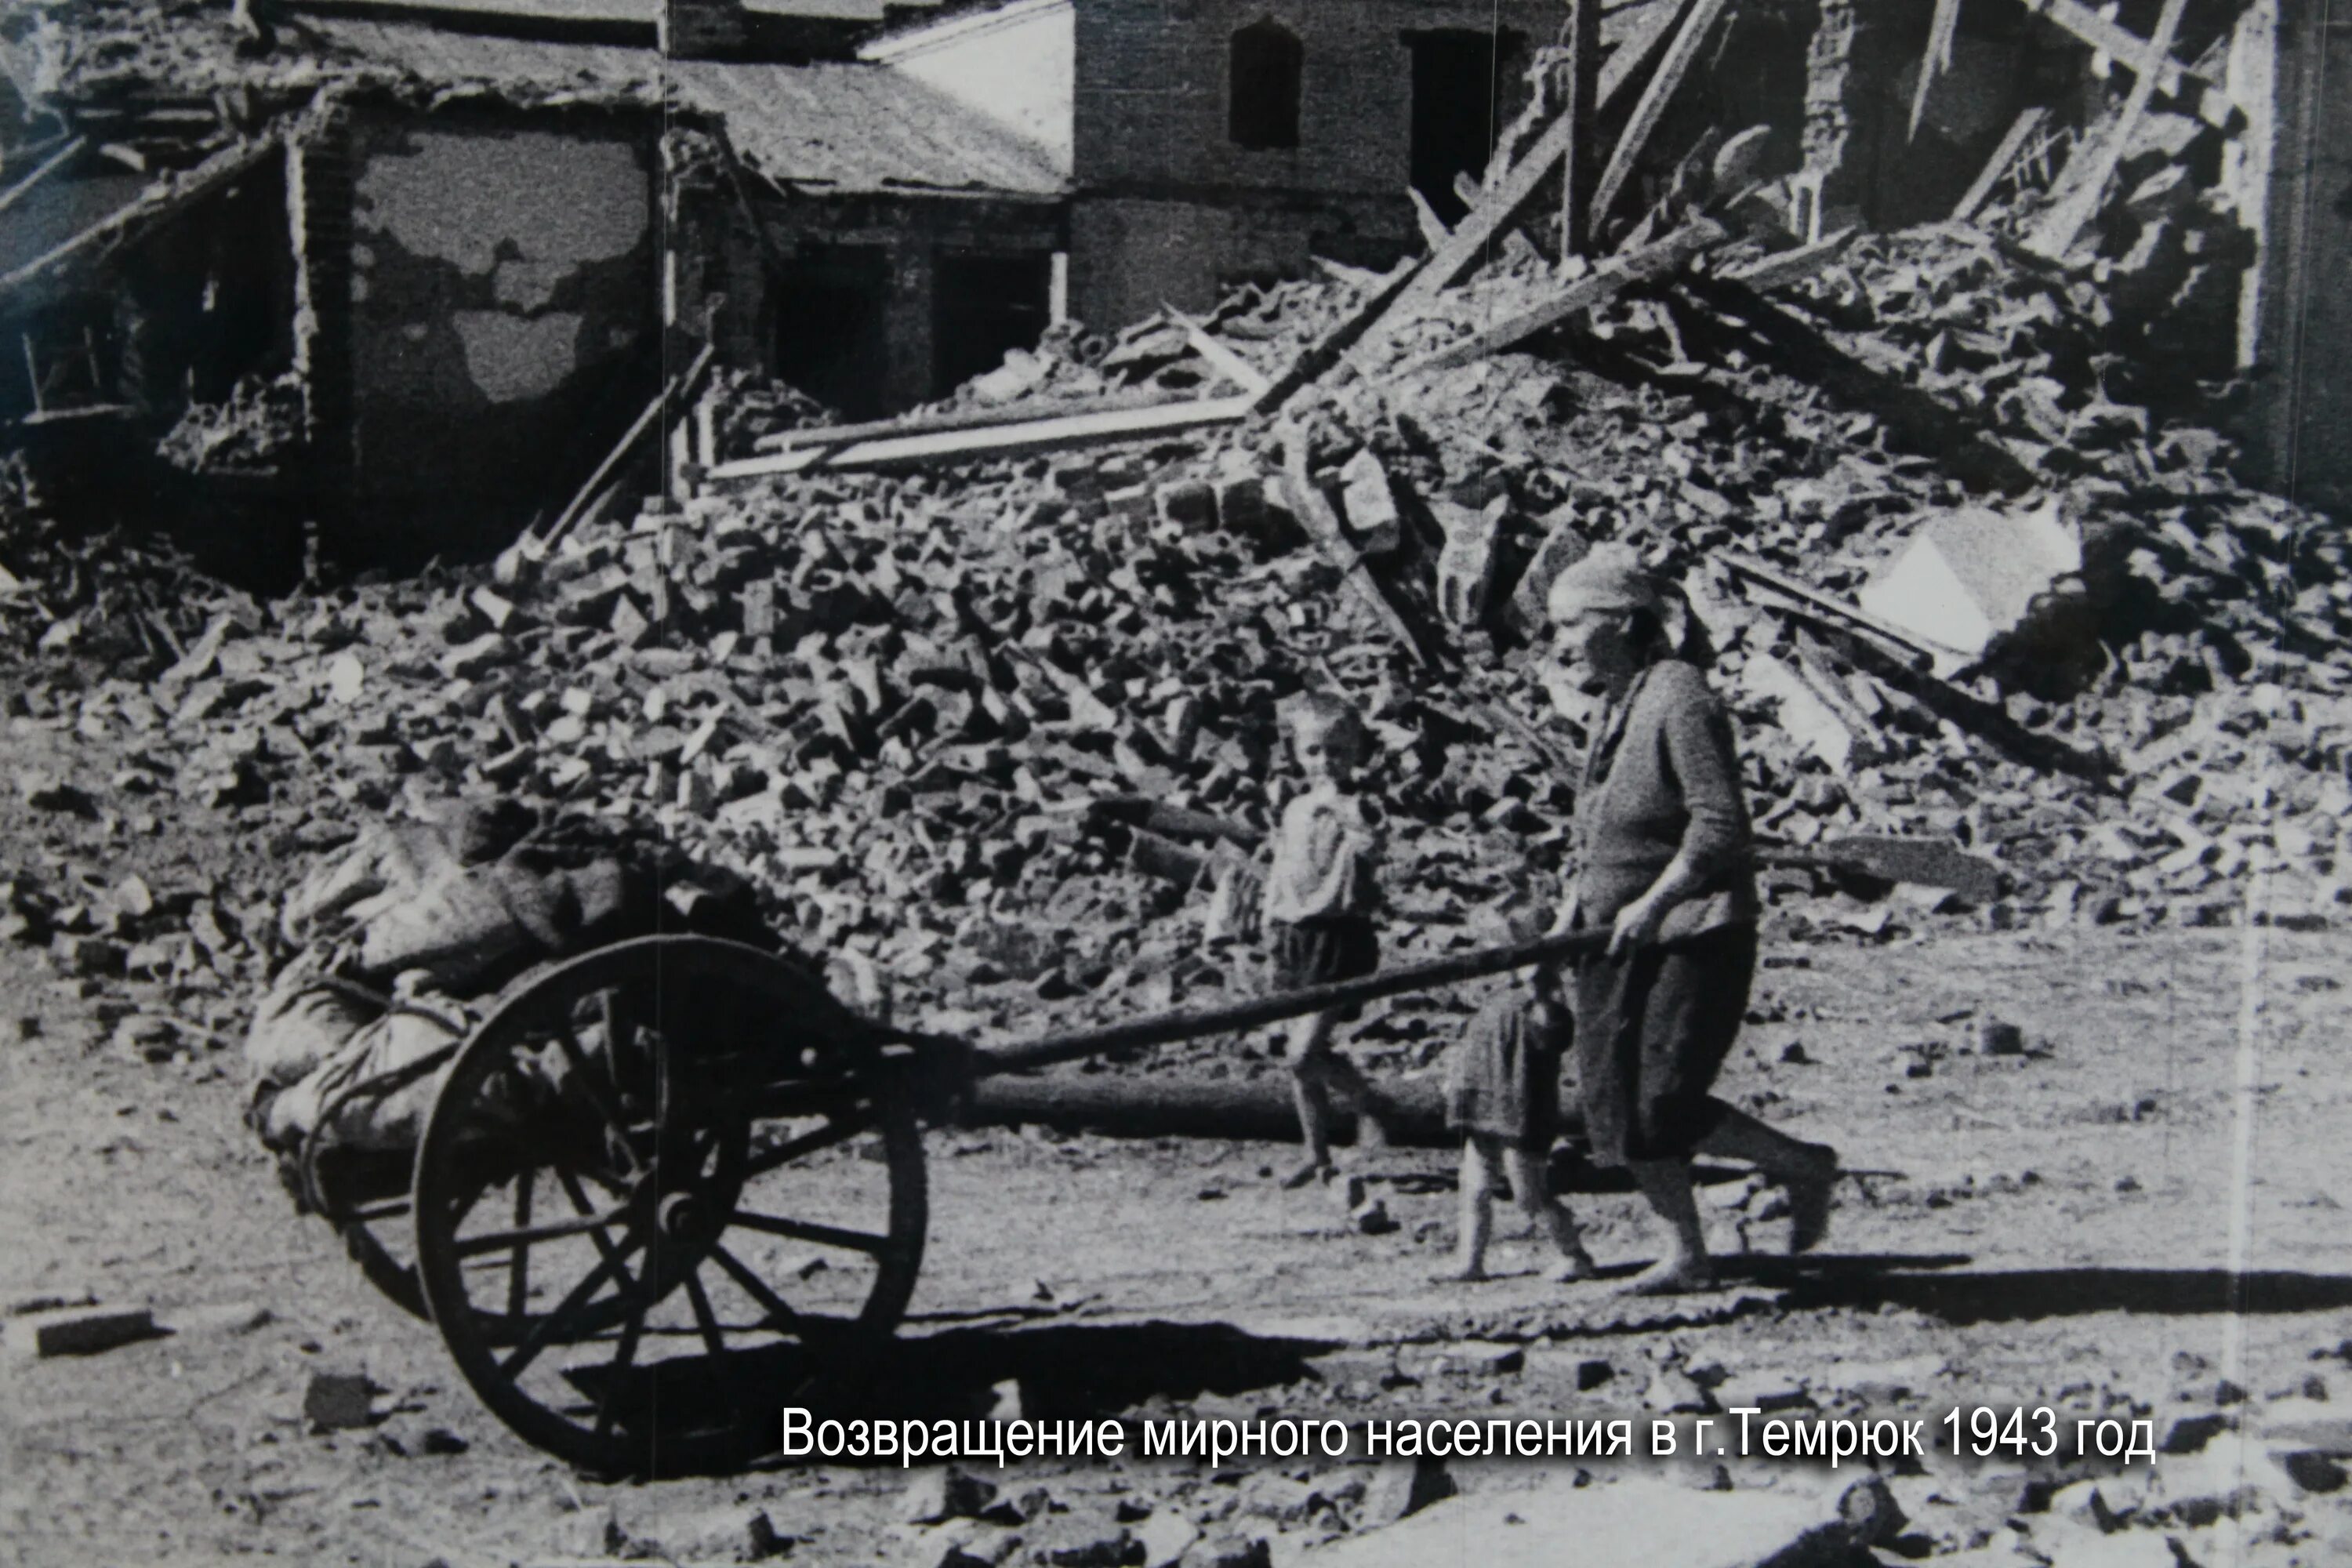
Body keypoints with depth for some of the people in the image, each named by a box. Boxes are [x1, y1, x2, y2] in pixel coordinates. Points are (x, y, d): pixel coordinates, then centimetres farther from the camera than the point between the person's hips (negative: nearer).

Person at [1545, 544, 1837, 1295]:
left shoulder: (1680, 699, -13)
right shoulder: (1613, 711, 13)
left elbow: (1721, 825, -19)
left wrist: (1654, 903, -24)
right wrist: (1576, 902, 7)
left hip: (1694, 933, -8)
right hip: (1617, 937, 8)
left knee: (1666, 1106, -12)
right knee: (1614, 1106, 4)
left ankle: (1805, 1165, 11)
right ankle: (1686, 1254, 16)